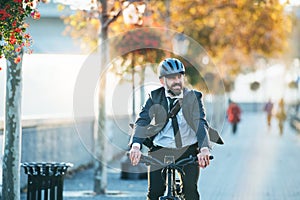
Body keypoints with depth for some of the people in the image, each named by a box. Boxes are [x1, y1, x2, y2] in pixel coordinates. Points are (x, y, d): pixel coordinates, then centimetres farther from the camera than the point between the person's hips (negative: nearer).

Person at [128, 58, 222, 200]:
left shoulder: (193, 97, -2)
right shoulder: (155, 97, 0)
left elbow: (201, 123, -16)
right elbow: (142, 121, -12)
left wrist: (204, 148, -35)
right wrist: (136, 145, -32)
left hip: (188, 150, 0)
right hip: (160, 150, 0)